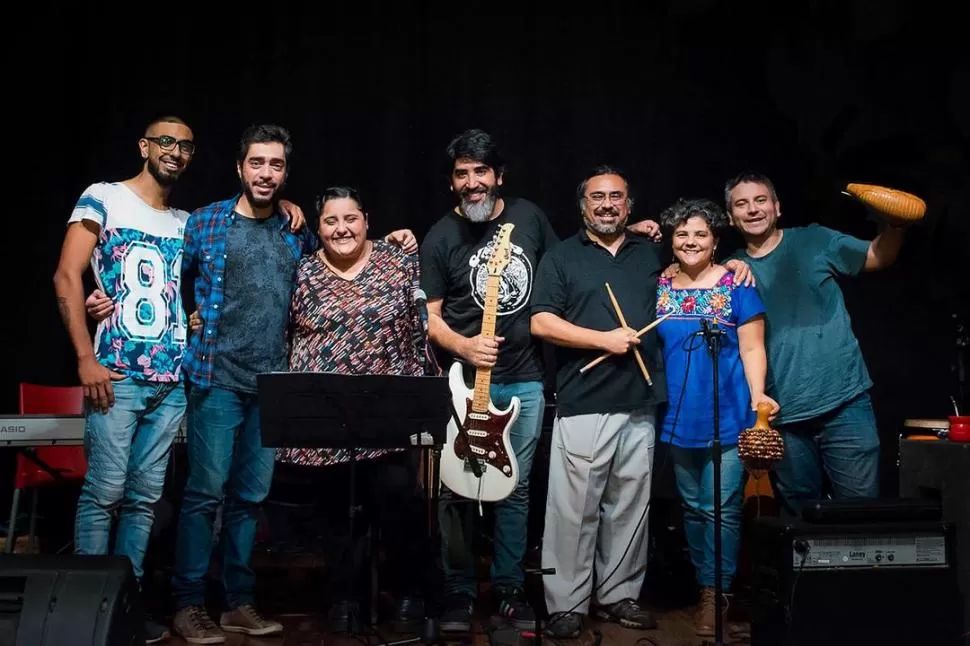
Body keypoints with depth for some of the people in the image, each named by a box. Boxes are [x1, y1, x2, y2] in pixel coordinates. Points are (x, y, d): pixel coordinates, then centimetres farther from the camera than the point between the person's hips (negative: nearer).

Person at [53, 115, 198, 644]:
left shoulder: (187, 223, 16)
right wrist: (85, 359, -12)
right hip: (118, 375, -5)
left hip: (172, 381, 5)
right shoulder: (102, 199, 2)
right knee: (104, 492, -5)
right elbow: (67, 277, -4)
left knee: (145, 497, 7)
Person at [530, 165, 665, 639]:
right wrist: (604, 339, -12)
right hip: (582, 405, -4)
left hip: (641, 405, 4)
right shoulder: (561, 257, 3)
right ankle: (566, 605, 8)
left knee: (629, 509, 11)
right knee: (573, 510, -3)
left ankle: (619, 595, 24)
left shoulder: (653, 254, 15)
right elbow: (541, 323, -6)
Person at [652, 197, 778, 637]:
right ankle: (705, 585, 26)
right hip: (679, 416, 4)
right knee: (692, 506, 13)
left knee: (721, 507, -2)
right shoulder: (660, 287, 6)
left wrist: (758, 393, -17)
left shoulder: (736, 285, -4)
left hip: (727, 415, -4)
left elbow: (752, 348, -6)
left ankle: (715, 593, 9)